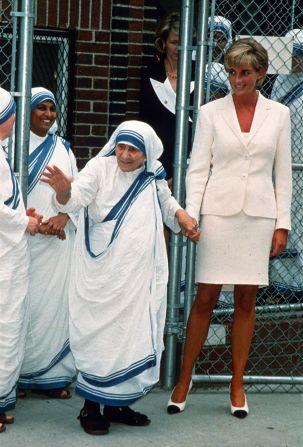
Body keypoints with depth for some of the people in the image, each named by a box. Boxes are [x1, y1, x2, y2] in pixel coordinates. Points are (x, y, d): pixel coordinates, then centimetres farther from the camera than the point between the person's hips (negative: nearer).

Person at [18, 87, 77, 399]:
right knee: (24, 303, -5)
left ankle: (52, 375, 5)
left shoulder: (62, 148, 14)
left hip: (59, 237, 4)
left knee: (55, 301, 2)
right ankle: (18, 374, 1)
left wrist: (63, 217, -6)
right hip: (25, 237, -4)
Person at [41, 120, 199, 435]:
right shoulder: (100, 167, -7)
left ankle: (117, 403, 20)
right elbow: (76, 197, -22)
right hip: (101, 276, -5)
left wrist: (182, 216, 5)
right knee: (99, 335, -4)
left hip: (138, 276, 5)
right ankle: (90, 407, 5)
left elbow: (166, 203, 26)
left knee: (135, 335, 8)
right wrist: (63, 189, -45)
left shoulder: (153, 178, 7)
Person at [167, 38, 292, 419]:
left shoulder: (278, 115, 6)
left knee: (246, 300, 6)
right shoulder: (211, 113, 2)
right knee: (205, 298, -1)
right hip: (219, 212, -1)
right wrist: (190, 215, -8)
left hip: (259, 215, 1)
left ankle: (237, 385, 15)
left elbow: (282, 173, 8)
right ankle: (184, 381, 10)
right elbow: (198, 168, 2)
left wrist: (282, 224, 3)